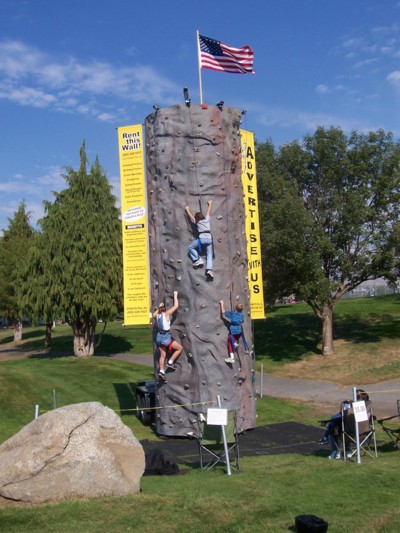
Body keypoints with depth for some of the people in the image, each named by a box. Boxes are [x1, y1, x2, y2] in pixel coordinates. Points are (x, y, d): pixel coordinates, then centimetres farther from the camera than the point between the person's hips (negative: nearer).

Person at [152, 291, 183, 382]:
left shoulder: (156, 316, 5)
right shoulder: (166, 314, -12)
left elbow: (154, 314, 32)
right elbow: (176, 306, -9)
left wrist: (158, 307, 25)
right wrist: (175, 295, 1)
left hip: (159, 337, 7)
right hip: (166, 337, -7)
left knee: (162, 355, 14)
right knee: (180, 348, 8)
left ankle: (161, 371, 8)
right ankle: (170, 362, 5)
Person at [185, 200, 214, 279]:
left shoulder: (197, 222, 10)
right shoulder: (207, 219, 17)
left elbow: (191, 216, 23)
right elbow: (208, 212, 33)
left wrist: (187, 209, 39)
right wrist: (210, 204, 49)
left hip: (202, 239, -4)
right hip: (209, 239, 4)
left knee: (190, 248, 13)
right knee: (209, 256, 0)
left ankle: (198, 259, -3)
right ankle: (209, 270, -20)